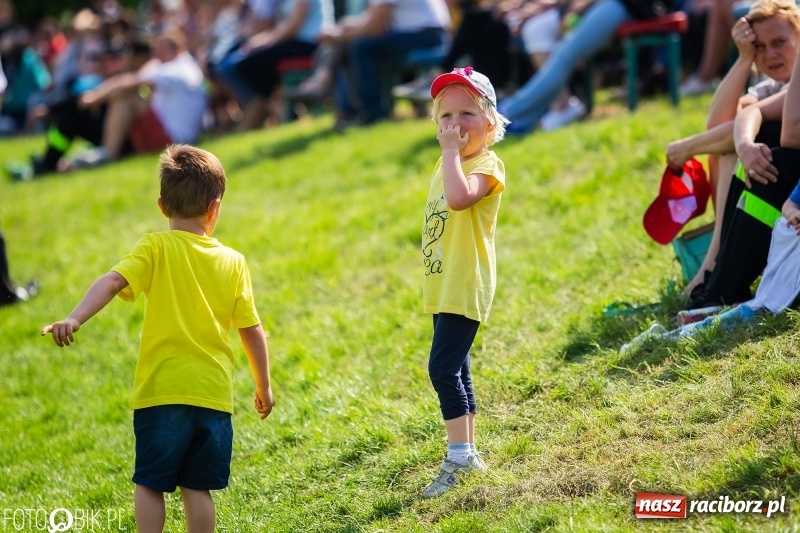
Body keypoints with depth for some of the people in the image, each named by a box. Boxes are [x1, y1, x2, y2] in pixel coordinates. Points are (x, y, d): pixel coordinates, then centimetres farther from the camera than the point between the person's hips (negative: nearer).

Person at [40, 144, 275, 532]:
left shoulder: (156, 249, -3)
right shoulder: (233, 263, 6)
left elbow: (112, 282, -20)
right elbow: (252, 331, 9)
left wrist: (75, 319, -31)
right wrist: (264, 386, 20)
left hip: (161, 390, -2)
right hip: (213, 393, 2)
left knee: (150, 484, 7)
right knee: (197, 487, 9)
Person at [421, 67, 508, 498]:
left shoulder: (486, 165, -12)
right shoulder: (446, 166, 14)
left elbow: (459, 197, -34)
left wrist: (452, 150, -28)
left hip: (465, 286, -10)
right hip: (443, 287, 10)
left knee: (443, 369, -17)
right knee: (455, 370, 14)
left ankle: (458, 457, -14)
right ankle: (468, 452, 22)